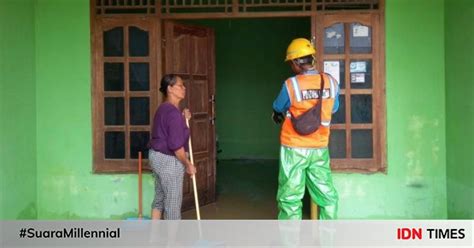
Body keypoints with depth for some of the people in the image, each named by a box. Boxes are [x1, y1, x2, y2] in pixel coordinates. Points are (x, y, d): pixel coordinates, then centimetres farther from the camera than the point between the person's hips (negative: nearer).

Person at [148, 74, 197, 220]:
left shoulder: (164, 108, 10)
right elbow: (175, 144, -23)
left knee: (160, 197, 18)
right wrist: (188, 164, -13)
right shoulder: (173, 112, -21)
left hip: (157, 156, 10)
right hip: (168, 160, -10)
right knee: (173, 202, 1)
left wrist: (183, 119, 9)